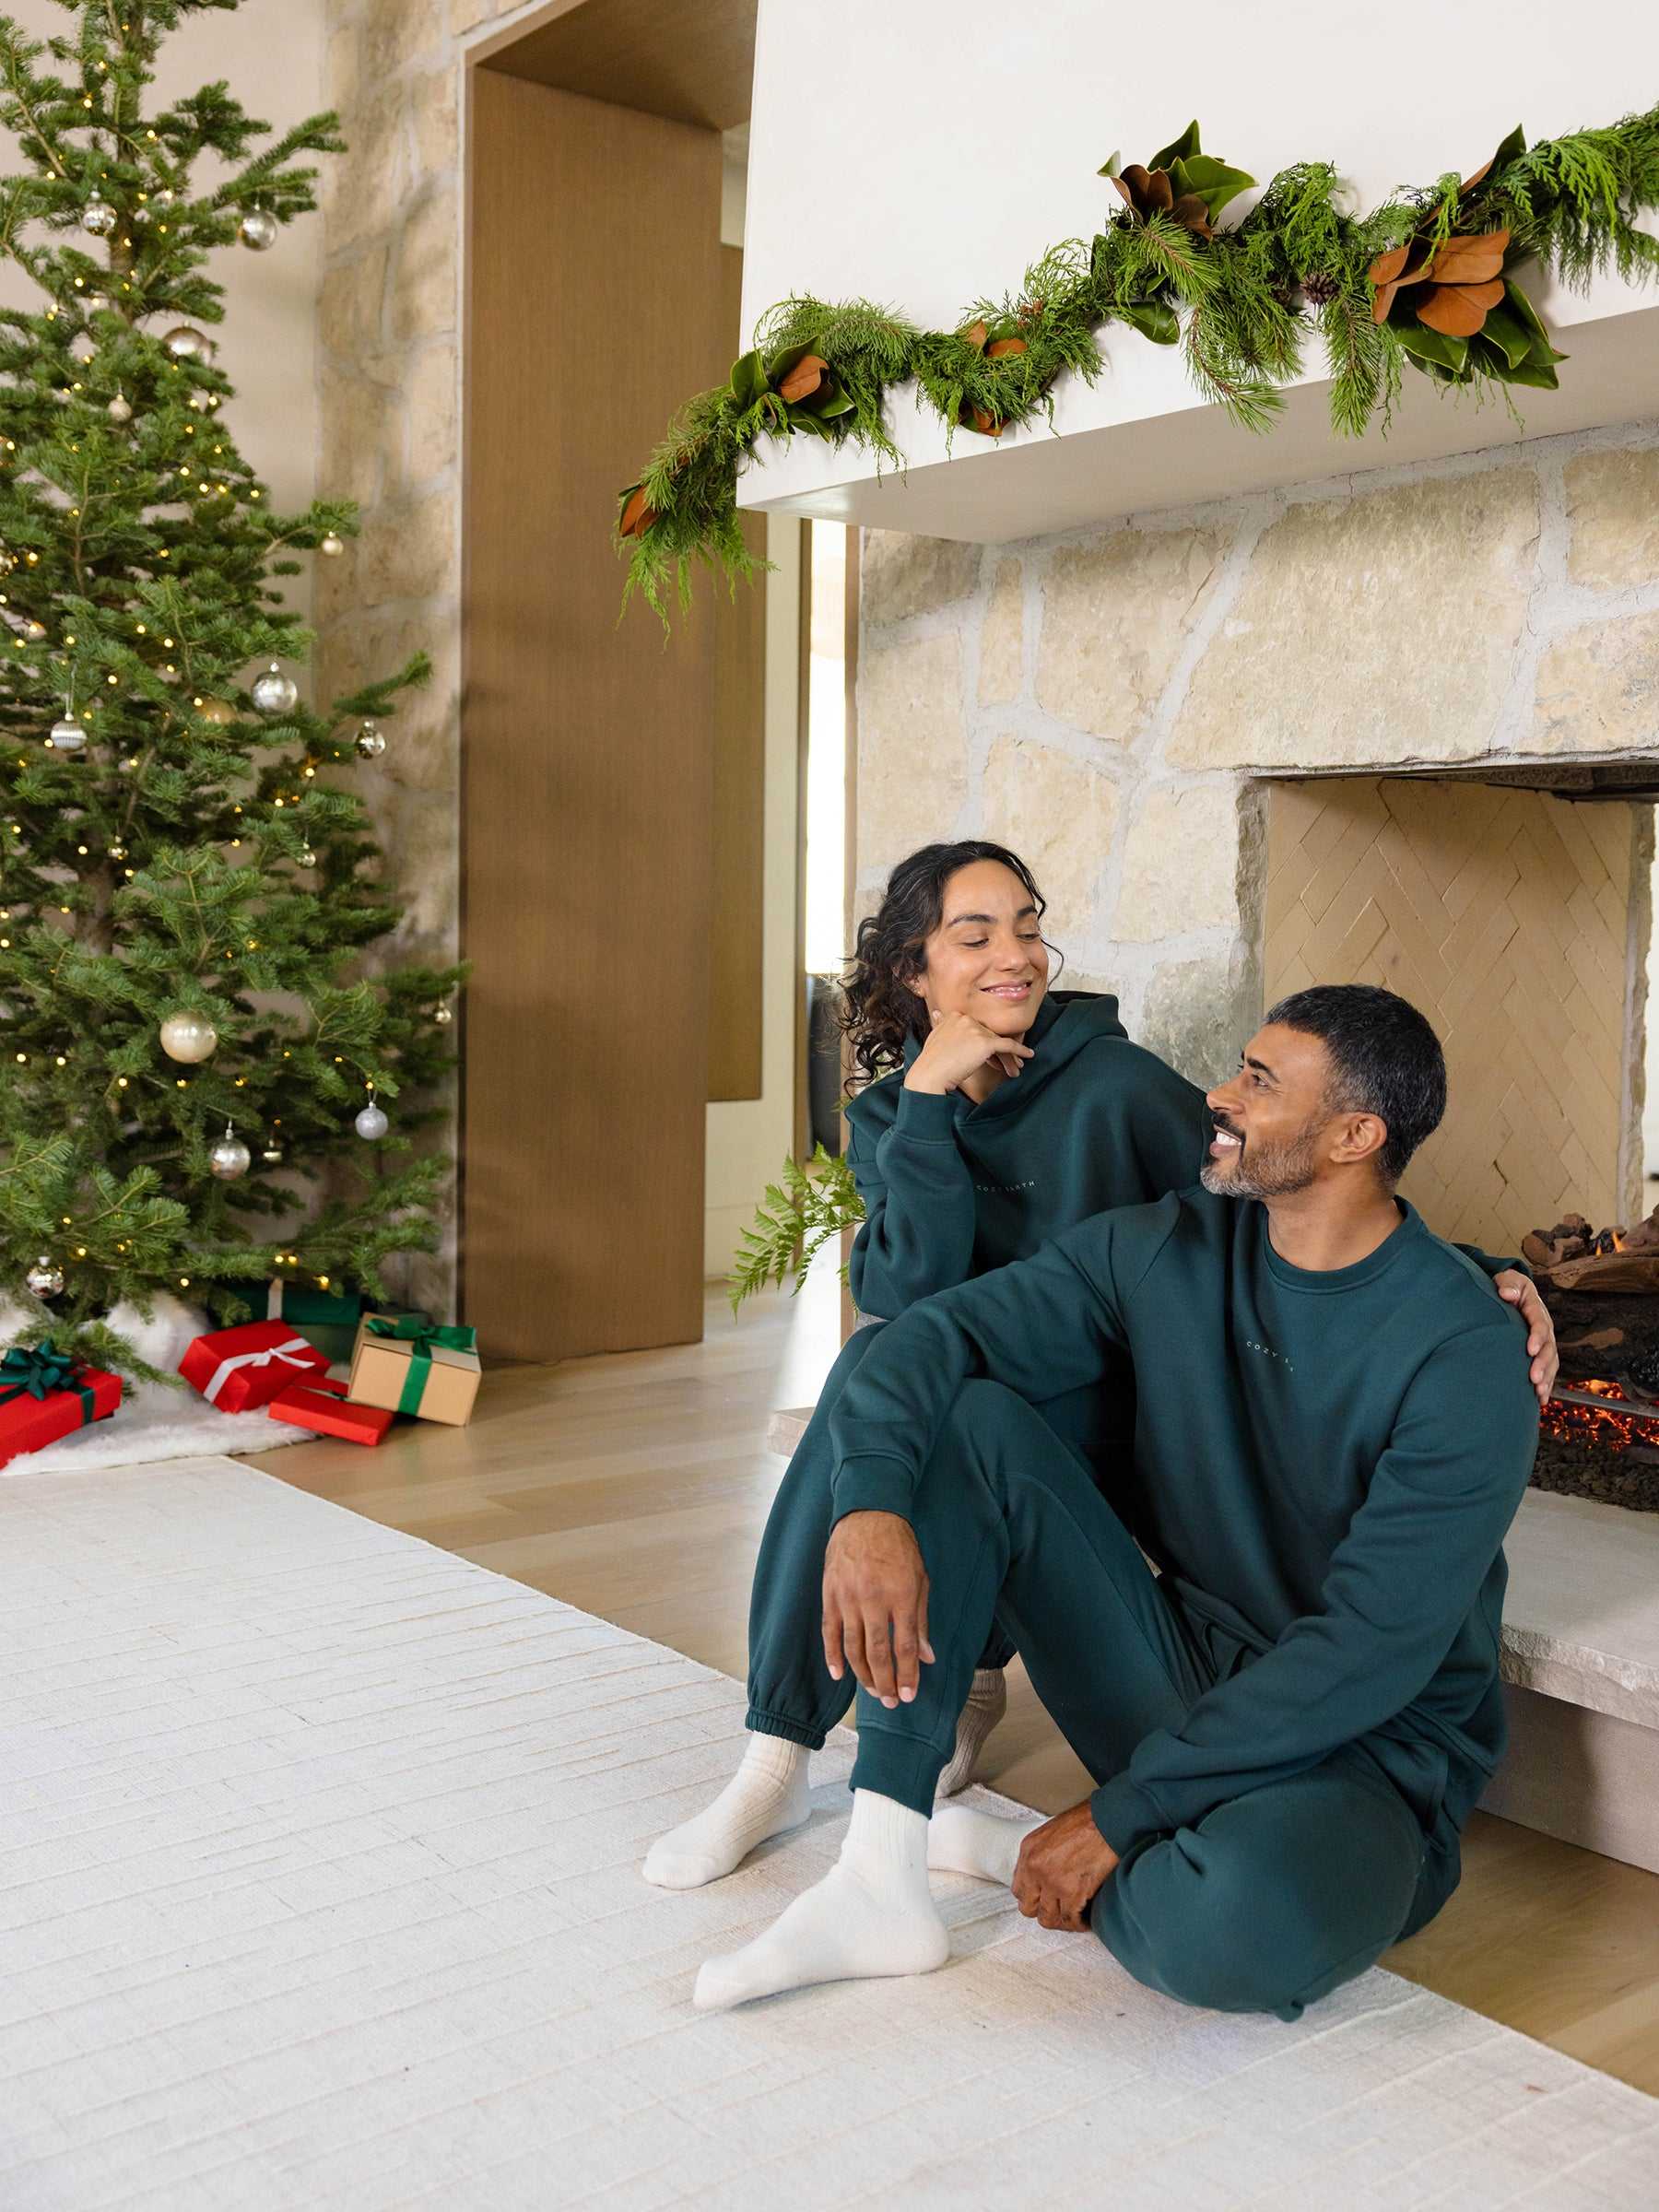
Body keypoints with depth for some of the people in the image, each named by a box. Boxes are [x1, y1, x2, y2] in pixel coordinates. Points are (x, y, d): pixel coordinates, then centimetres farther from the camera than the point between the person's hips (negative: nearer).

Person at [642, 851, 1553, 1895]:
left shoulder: (1114, 1083, -10)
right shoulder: (887, 1114, 3)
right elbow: (907, 1289, -14)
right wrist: (928, 1097, -19)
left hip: (1095, 1428, -3)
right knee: (876, 1357, -29)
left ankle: (971, 1680, -5)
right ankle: (778, 1756, -23)